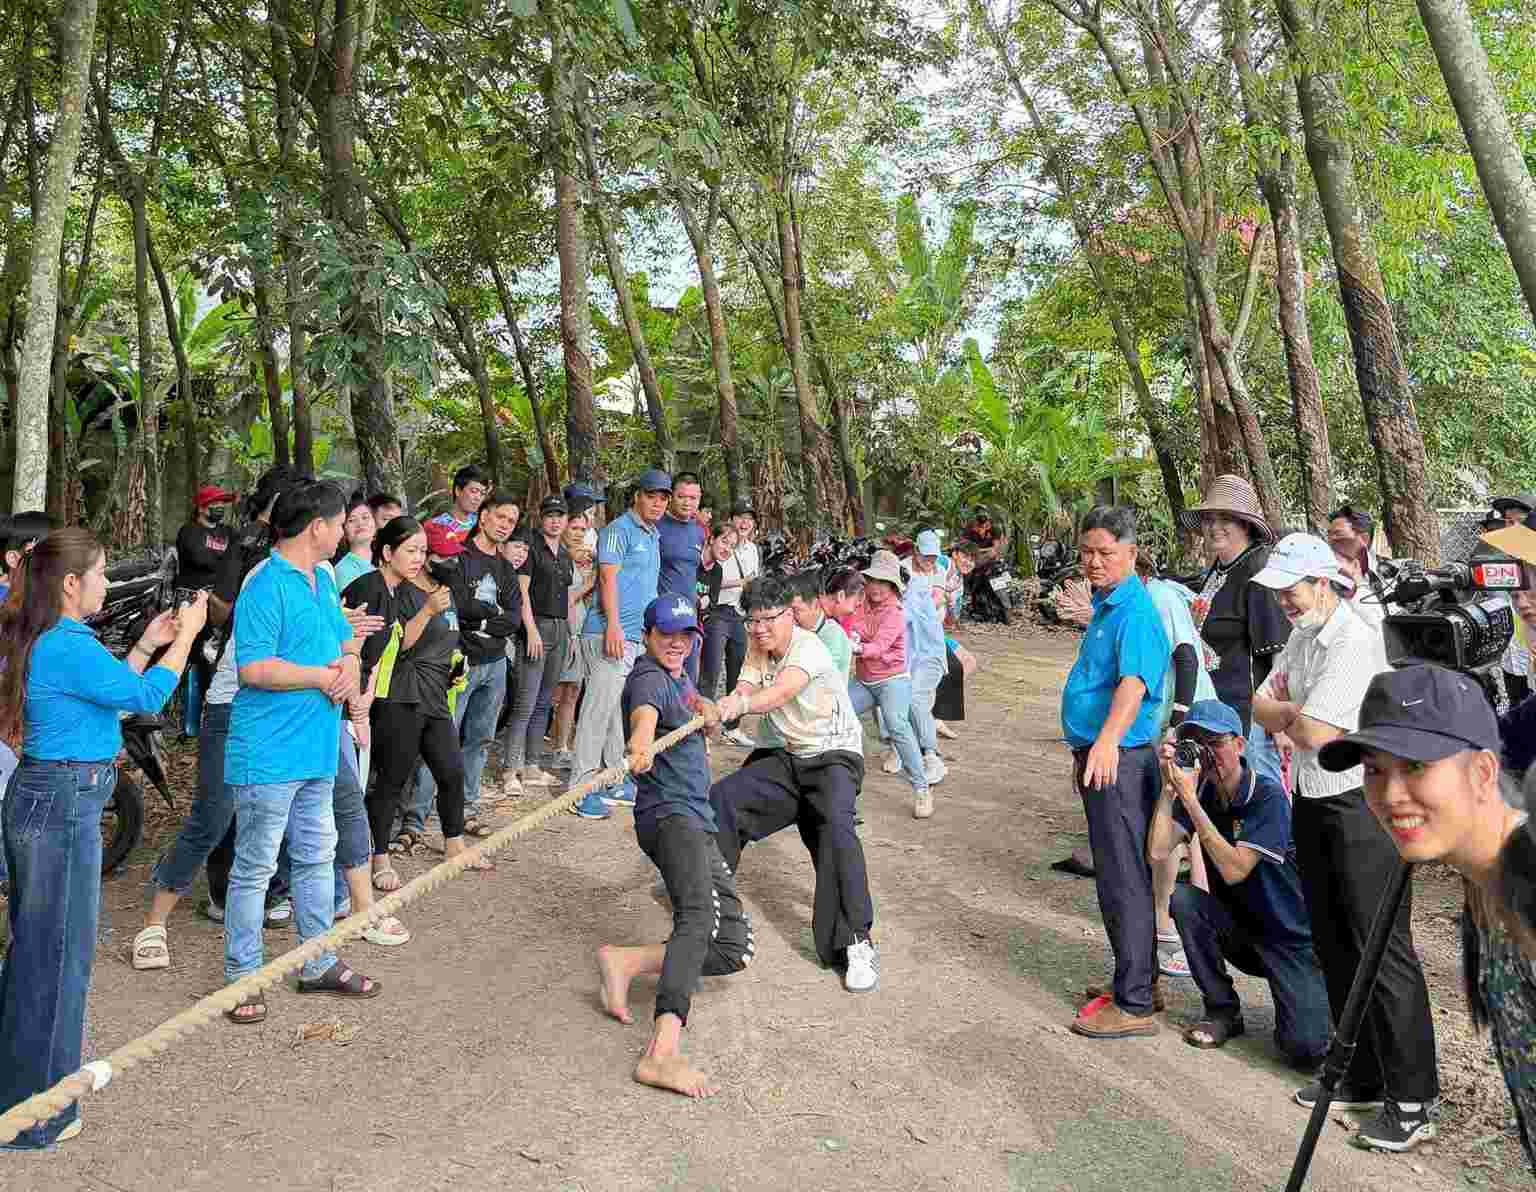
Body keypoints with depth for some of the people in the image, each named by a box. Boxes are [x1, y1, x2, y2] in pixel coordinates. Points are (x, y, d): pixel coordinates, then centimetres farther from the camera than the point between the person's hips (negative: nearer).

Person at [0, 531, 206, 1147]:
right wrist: (187, 634, -7)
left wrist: (147, 644, 14)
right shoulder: (70, 646, -21)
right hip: (65, 803, -10)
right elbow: (146, 698, -16)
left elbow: (106, 687, 19)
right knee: (58, 952, 2)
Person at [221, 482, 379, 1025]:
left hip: (317, 747, 9)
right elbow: (254, 668, -23)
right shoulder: (266, 587, -16)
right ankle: (241, 977, 16)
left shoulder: (322, 579, 12)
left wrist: (349, 665, -4)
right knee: (256, 866, 2)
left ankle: (318, 964, 31)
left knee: (317, 857, 17)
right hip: (270, 753, -9)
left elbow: (347, 639, 19)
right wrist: (323, 677, -16)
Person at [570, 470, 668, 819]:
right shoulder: (619, 529, -7)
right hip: (611, 633, -9)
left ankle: (613, 781, 22)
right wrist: (613, 625, -24)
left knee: (617, 709, 14)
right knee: (599, 708, -9)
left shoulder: (653, 536, 20)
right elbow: (608, 577, -15)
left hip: (635, 635, 9)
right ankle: (581, 787, -5)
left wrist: (650, 630, 23)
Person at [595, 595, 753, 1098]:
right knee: (700, 915, -36)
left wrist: (705, 708, 2)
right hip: (668, 814, -10)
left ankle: (626, 961, -1)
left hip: (698, 821, 10)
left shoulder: (678, 675, 21)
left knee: (735, 948, 2)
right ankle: (662, 1052, -49)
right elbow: (645, 708, -30)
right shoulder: (649, 676, -7)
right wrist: (642, 738, -53)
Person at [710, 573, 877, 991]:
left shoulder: (809, 646, -20)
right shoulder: (757, 651, 4)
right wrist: (716, 709, -36)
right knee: (721, 797, -5)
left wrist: (741, 705, -58)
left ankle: (856, 942, -28)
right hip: (786, 756, 7)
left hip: (834, 755, -7)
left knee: (835, 824, -32)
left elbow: (783, 690, -38)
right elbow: (743, 692, -13)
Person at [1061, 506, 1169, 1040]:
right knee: (1120, 877, 18)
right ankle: (1138, 982, 31)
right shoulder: (1106, 607, 15)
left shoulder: (1134, 611, -17)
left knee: (1123, 881, -3)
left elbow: (1135, 680, -33)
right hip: (1100, 756, 10)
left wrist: (1108, 739, -49)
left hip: (1120, 761, -10)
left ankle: (1134, 1005, 6)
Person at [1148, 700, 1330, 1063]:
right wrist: (1169, 786, -21)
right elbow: (1157, 853, -16)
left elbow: (1234, 870, -30)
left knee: (1305, 1051, -21)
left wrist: (1189, 798, -32)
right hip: (1238, 929, 5)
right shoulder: (1200, 791, -4)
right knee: (1183, 899, -24)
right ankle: (1222, 1011, -4)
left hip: (1292, 939, -5)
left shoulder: (1268, 796, -20)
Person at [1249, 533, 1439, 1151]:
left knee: (1382, 949, -4)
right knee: (1334, 947, 15)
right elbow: (1261, 709, 12)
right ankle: (1360, 1076, 28)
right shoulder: (1302, 636, 11)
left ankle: (1412, 1100, 6)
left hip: (1363, 804, -9)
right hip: (1314, 804, 9)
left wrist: (1287, 713, -4)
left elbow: (1315, 734, -25)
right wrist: (1294, 711, -9)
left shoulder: (1354, 641, -19)